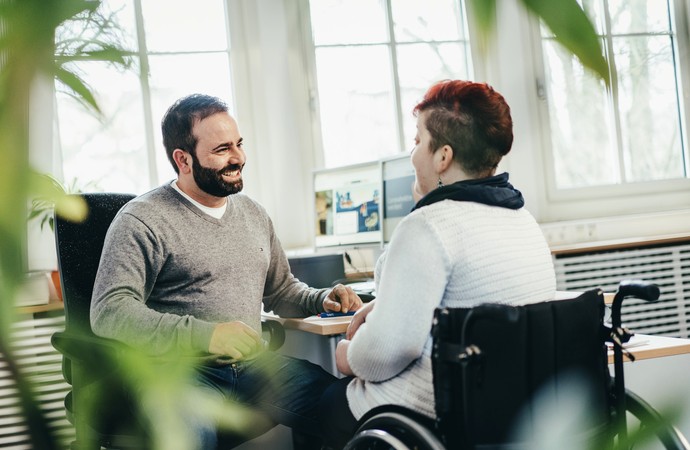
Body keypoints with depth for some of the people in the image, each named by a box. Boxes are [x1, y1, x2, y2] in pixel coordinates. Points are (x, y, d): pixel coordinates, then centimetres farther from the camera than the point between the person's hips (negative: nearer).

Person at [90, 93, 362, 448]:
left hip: (253, 365, 6)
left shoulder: (253, 213, 19)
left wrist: (322, 299, 8)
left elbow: (281, 290, 30)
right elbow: (109, 311, -15)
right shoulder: (142, 220, -4)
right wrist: (202, 334, -25)